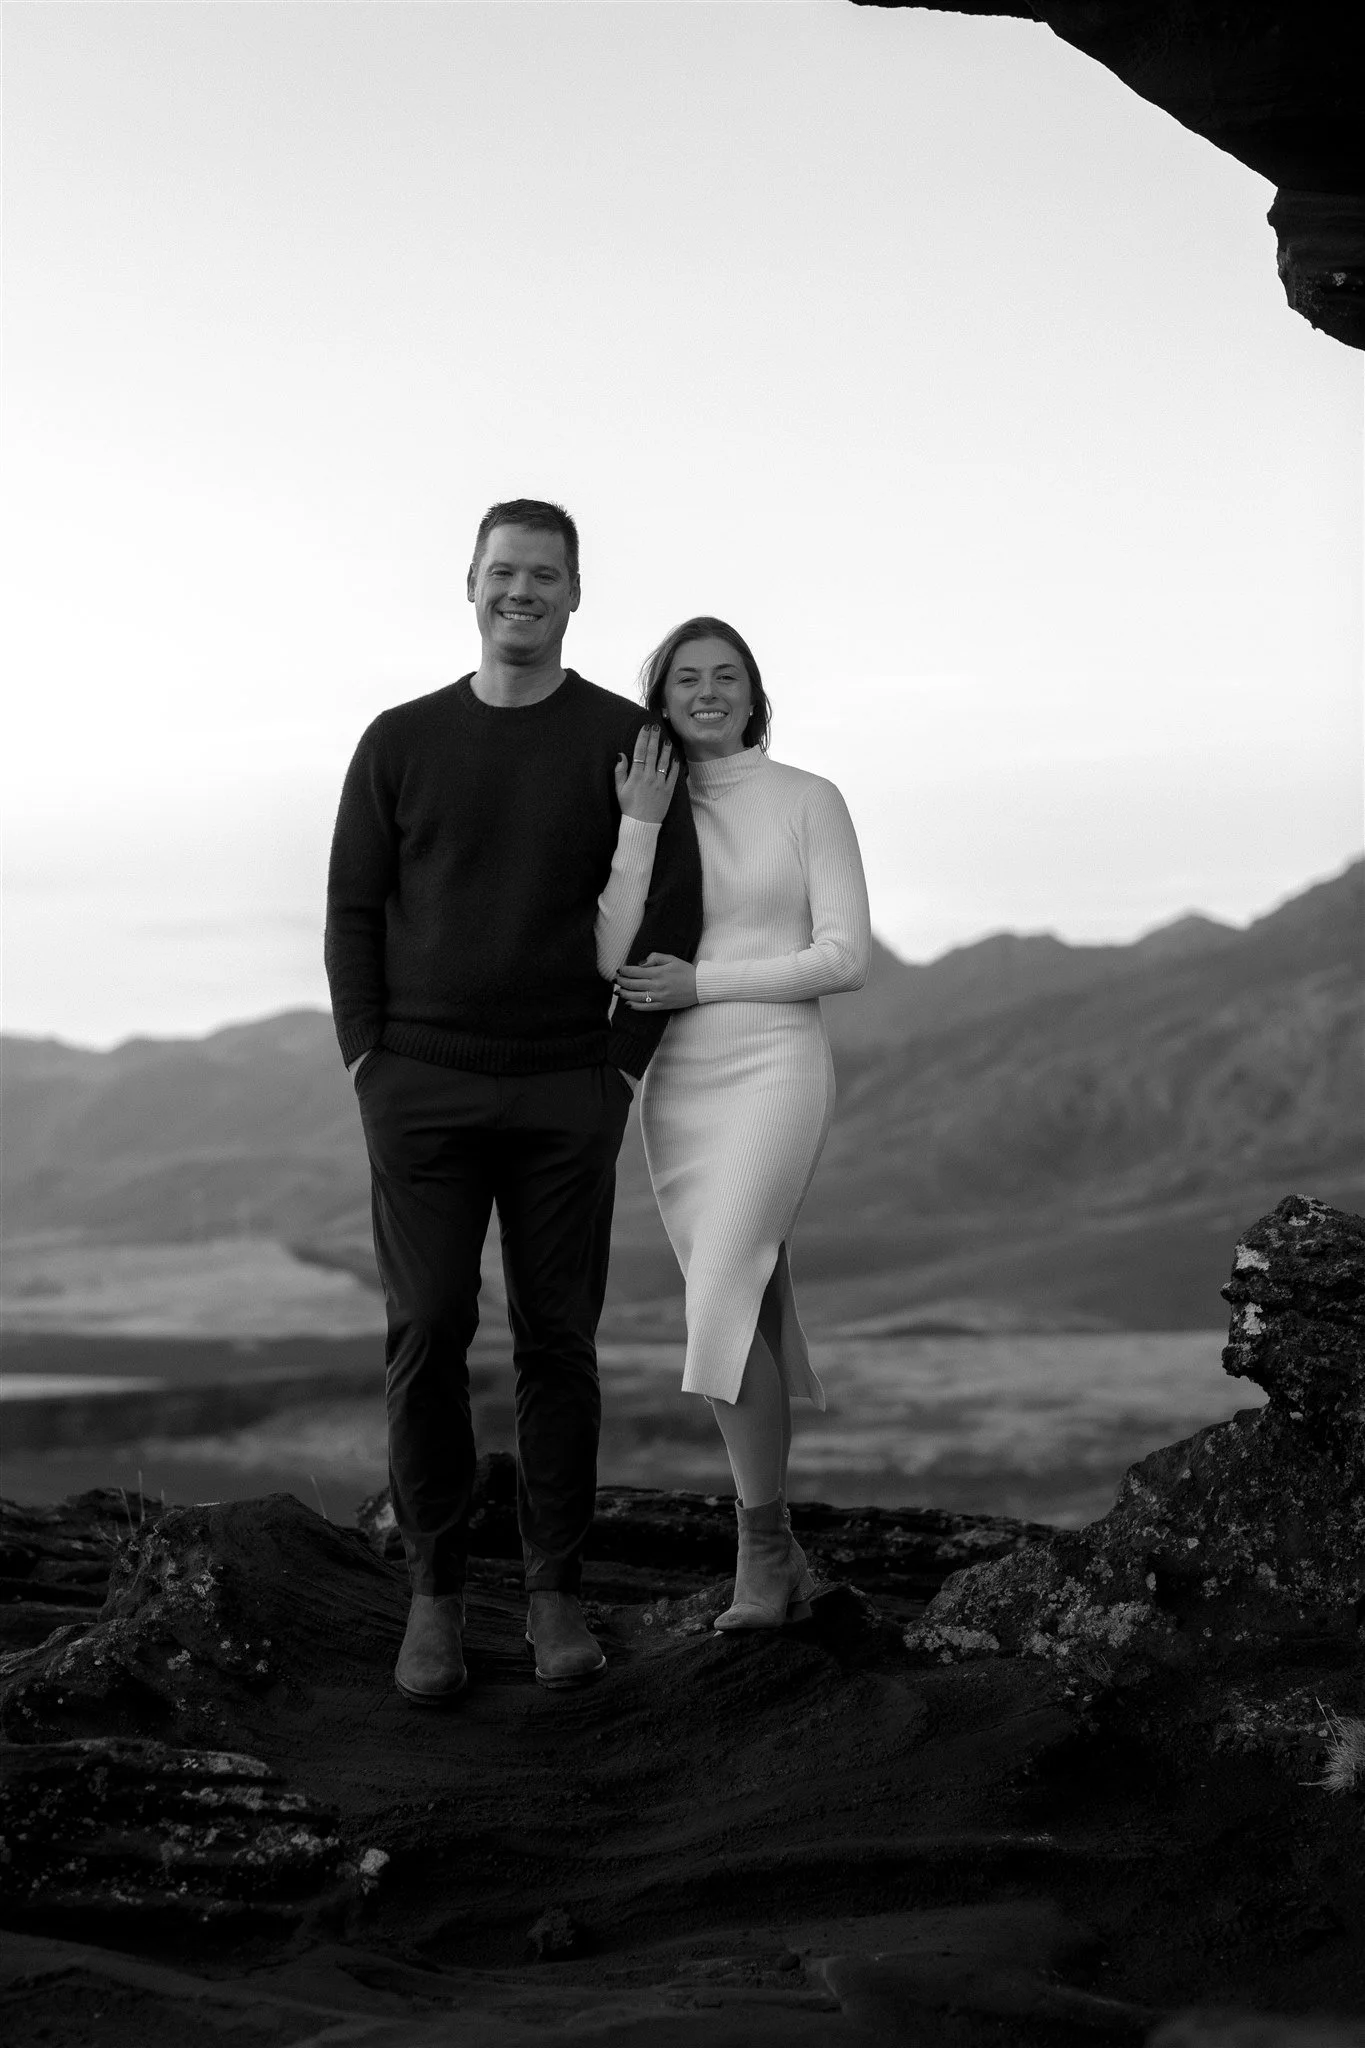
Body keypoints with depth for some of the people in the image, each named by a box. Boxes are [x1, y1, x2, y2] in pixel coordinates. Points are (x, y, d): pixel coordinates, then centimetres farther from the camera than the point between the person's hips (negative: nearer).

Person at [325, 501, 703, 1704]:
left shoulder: (625, 739, 1)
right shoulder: (400, 742, 5)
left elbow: (671, 912, 0)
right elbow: (354, 915, 5)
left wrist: (620, 1069, -5)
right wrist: (368, 1069, -4)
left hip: (567, 1096, 0)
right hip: (419, 1091, 1)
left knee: (558, 1343, 2)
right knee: (427, 1336, -4)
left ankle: (557, 1594, 12)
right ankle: (436, 1596, 7)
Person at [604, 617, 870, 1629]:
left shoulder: (810, 800, 0)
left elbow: (847, 957, -6)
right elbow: (615, 958, -4)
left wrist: (703, 985, -12)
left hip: (776, 1069, -4)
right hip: (676, 1084, 4)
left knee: (723, 1306, -21)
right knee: (744, 1317, 7)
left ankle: (761, 1541, -8)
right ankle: (780, 1559, 17)